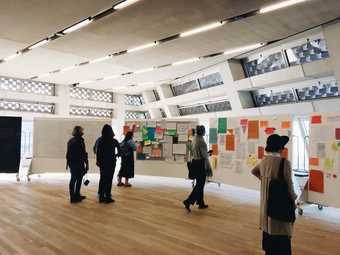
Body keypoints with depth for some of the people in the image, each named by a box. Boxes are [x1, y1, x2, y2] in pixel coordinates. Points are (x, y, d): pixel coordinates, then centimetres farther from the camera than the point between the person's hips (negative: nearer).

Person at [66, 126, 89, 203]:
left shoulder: (70, 141, 9)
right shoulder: (80, 141, -15)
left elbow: (68, 153, 15)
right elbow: (83, 153, -16)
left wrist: (68, 163, 24)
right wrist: (86, 163, -9)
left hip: (72, 163, 8)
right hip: (79, 163, -8)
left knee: (73, 179, 14)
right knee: (78, 180, 2)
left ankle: (73, 196, 23)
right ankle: (76, 196, 7)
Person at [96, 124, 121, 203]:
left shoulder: (100, 141, -2)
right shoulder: (114, 141, -9)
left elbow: (98, 152, -1)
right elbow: (119, 152, -5)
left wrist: (98, 160, 11)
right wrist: (115, 155, 14)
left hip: (102, 162, 3)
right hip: (111, 162, -3)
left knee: (102, 179, 13)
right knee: (109, 179, 3)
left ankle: (101, 196, 18)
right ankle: (107, 197, 6)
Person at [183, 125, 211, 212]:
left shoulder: (194, 139, 8)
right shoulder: (201, 140, -18)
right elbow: (204, 155, -20)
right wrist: (208, 154, 1)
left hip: (194, 162, 9)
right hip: (201, 163, -9)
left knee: (199, 183, 16)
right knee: (200, 184, -2)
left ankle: (201, 203, 24)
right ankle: (188, 201, -8)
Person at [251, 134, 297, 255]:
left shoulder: (264, 161, 1)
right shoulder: (284, 163, -21)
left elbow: (254, 171, 21)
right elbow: (289, 186, -17)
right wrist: (294, 197, 1)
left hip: (266, 203, 7)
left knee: (269, 227, 20)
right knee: (280, 233, 5)